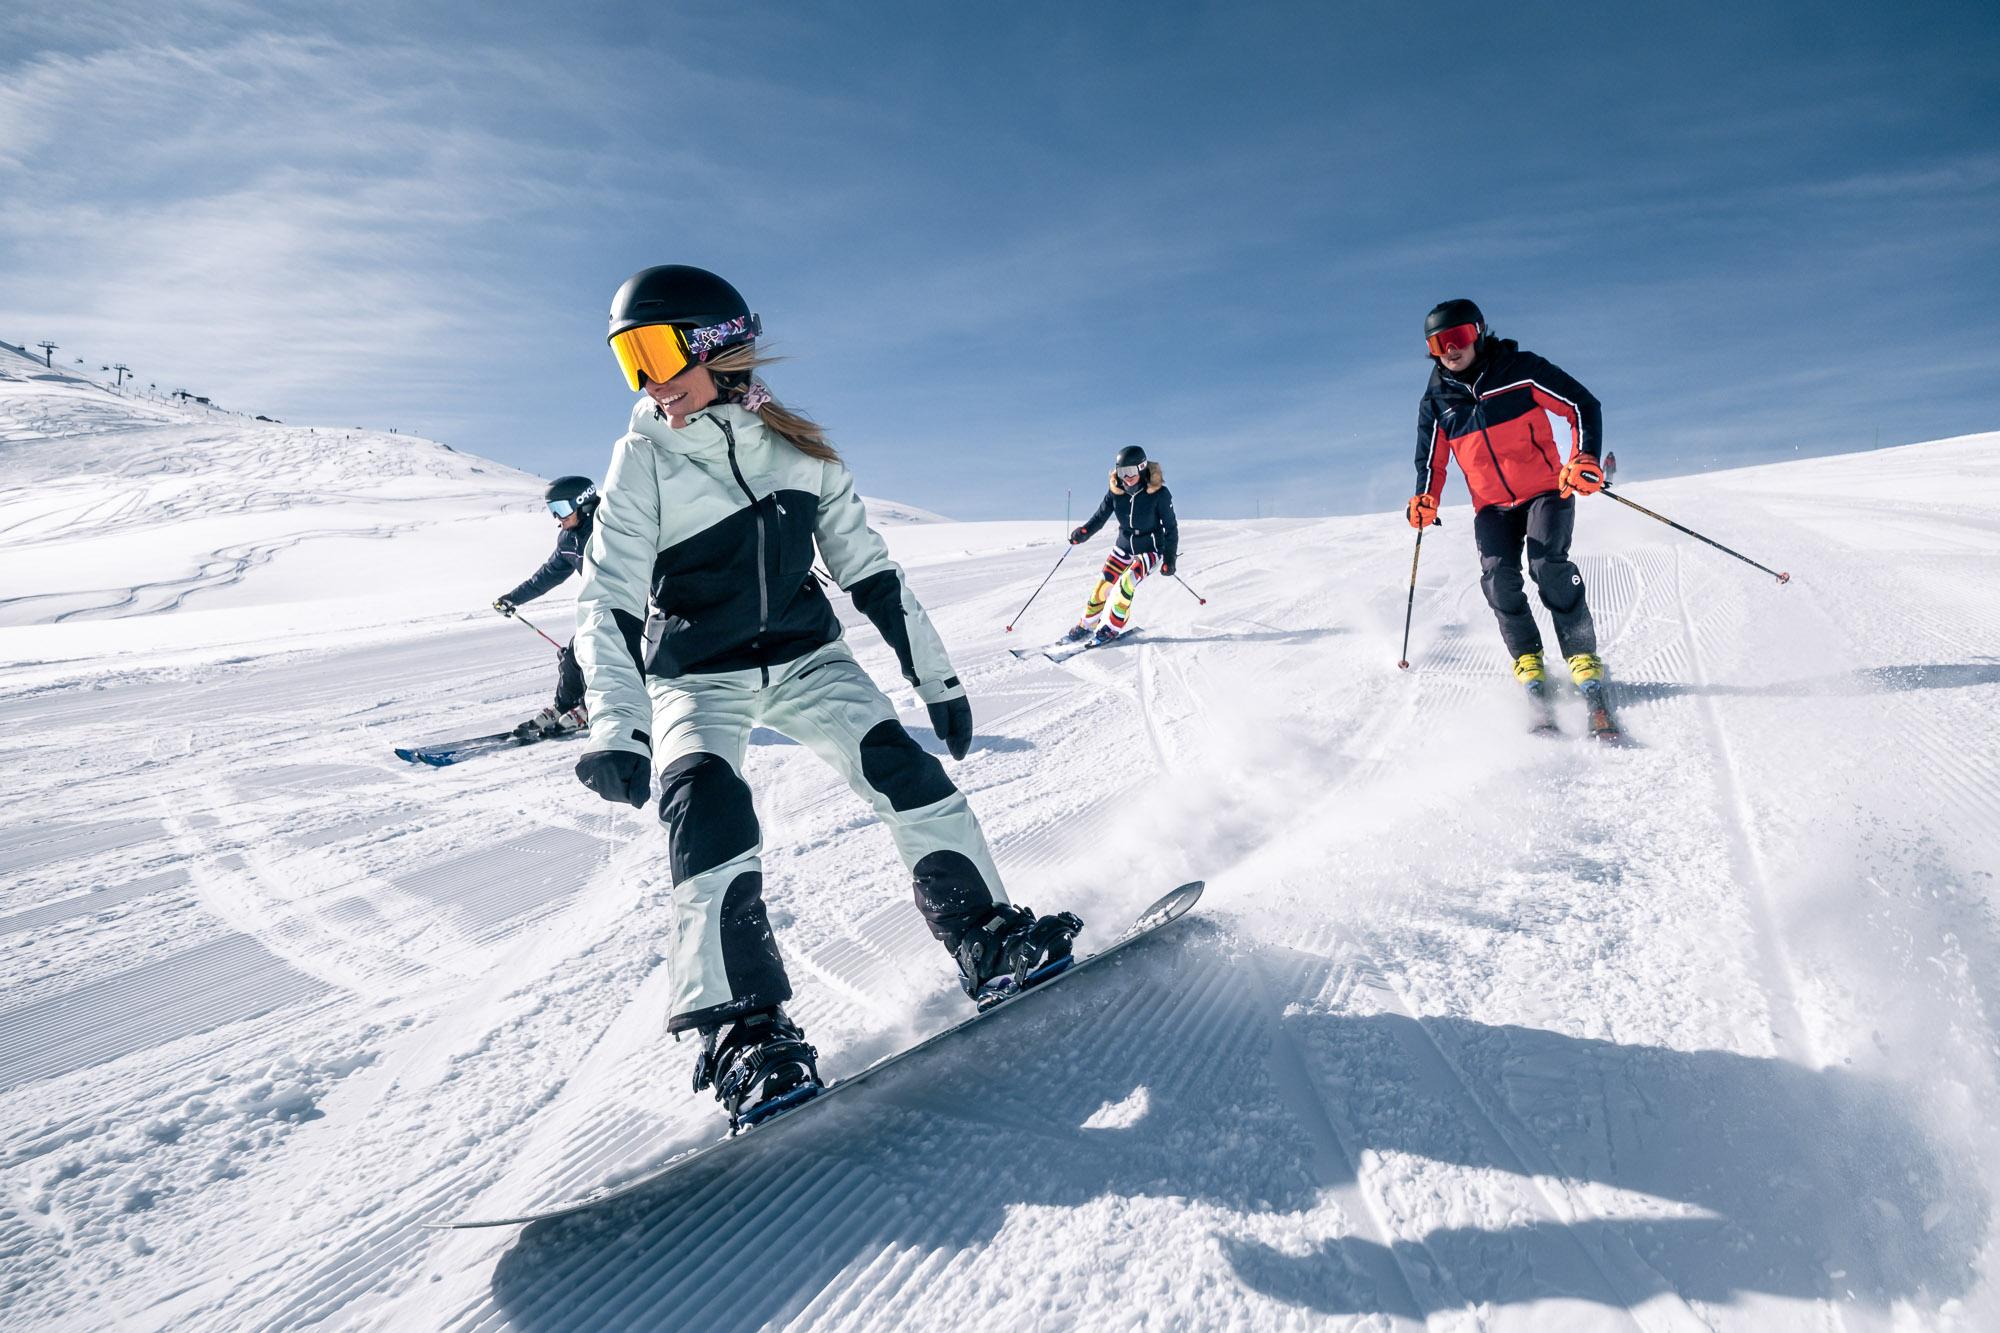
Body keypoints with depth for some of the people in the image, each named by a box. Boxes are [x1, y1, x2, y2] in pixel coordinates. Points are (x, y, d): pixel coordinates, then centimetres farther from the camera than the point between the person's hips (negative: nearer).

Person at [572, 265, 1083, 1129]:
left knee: (902, 769, -13)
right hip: (696, 679, -2)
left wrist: (936, 677, 1)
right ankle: (742, 1031, -18)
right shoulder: (643, 463, -9)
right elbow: (608, 606, -14)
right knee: (709, 813, -24)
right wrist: (618, 730, -30)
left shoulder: (798, 447, -3)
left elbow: (868, 571, 2)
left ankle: (987, 939, -1)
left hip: (805, 658, 2)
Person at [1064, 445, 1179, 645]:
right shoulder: (1116, 490, -9)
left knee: (1126, 582, -25)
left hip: (1151, 550, -4)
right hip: (1124, 547, 4)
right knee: (1102, 585, -5)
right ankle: (1085, 626, 14)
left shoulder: (1159, 493, -18)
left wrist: (1170, 558, -8)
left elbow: (1171, 527, -9)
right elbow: (1100, 517, -5)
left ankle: (1113, 627, -8)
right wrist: (1084, 532, -25)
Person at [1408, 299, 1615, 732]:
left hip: (1546, 491, -3)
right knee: (1498, 575, -20)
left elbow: (1583, 406, -3)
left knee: (1549, 566, -24)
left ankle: (1583, 659, -14)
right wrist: (1426, 499, -7)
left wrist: (1584, 458, -19)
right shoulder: (1437, 402, 4)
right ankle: (1527, 660, -4)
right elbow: (1431, 460, 13)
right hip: (1492, 506, 3)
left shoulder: (1520, 370, -6)